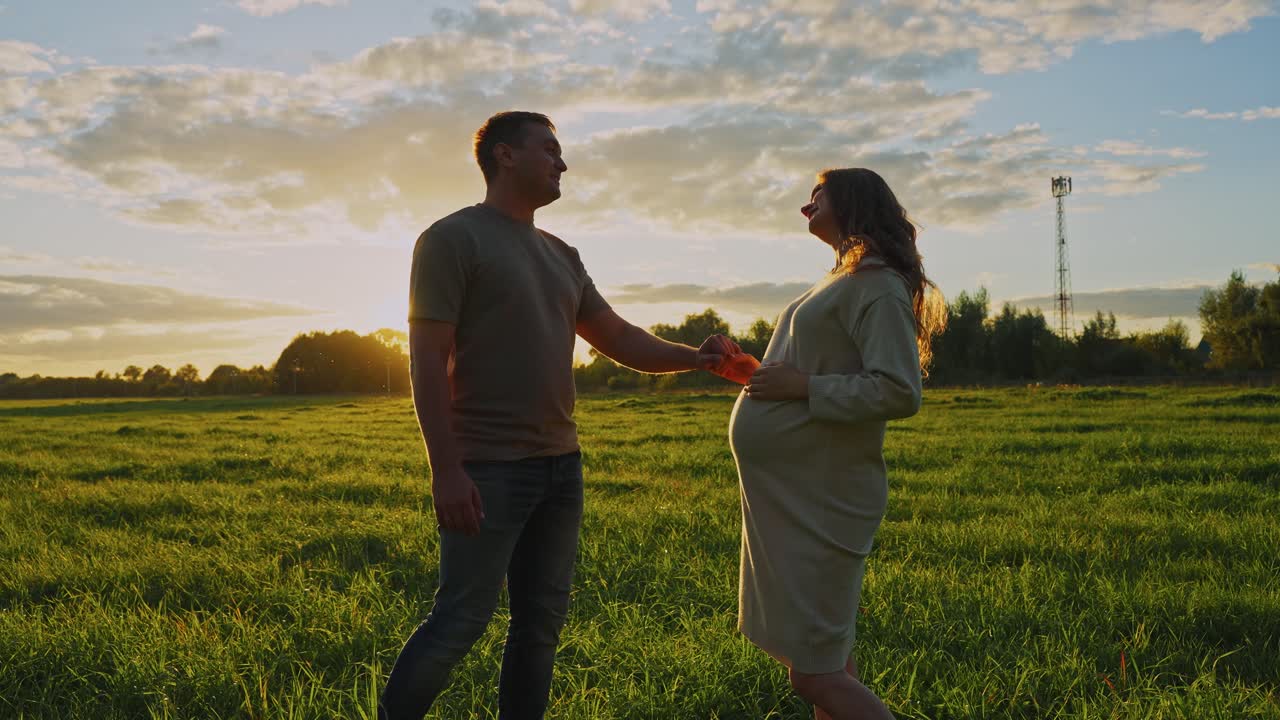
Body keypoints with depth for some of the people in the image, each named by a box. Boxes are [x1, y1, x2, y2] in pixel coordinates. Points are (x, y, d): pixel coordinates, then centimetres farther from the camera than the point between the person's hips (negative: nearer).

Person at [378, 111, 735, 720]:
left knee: (542, 620, 10)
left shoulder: (561, 257, 17)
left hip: (560, 465, 7)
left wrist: (692, 357, -3)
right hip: (487, 468, -7)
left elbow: (619, 339, 16)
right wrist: (446, 469, -20)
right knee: (461, 620, -5)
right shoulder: (452, 239, -5)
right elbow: (427, 361, -12)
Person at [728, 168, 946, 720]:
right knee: (824, 658, 16)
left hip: (815, 499, -10)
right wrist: (764, 373, 16)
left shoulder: (876, 284, -12)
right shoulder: (842, 282, 18)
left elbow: (898, 393, -22)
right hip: (791, 492, 10)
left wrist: (803, 386, -19)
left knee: (814, 674, -8)